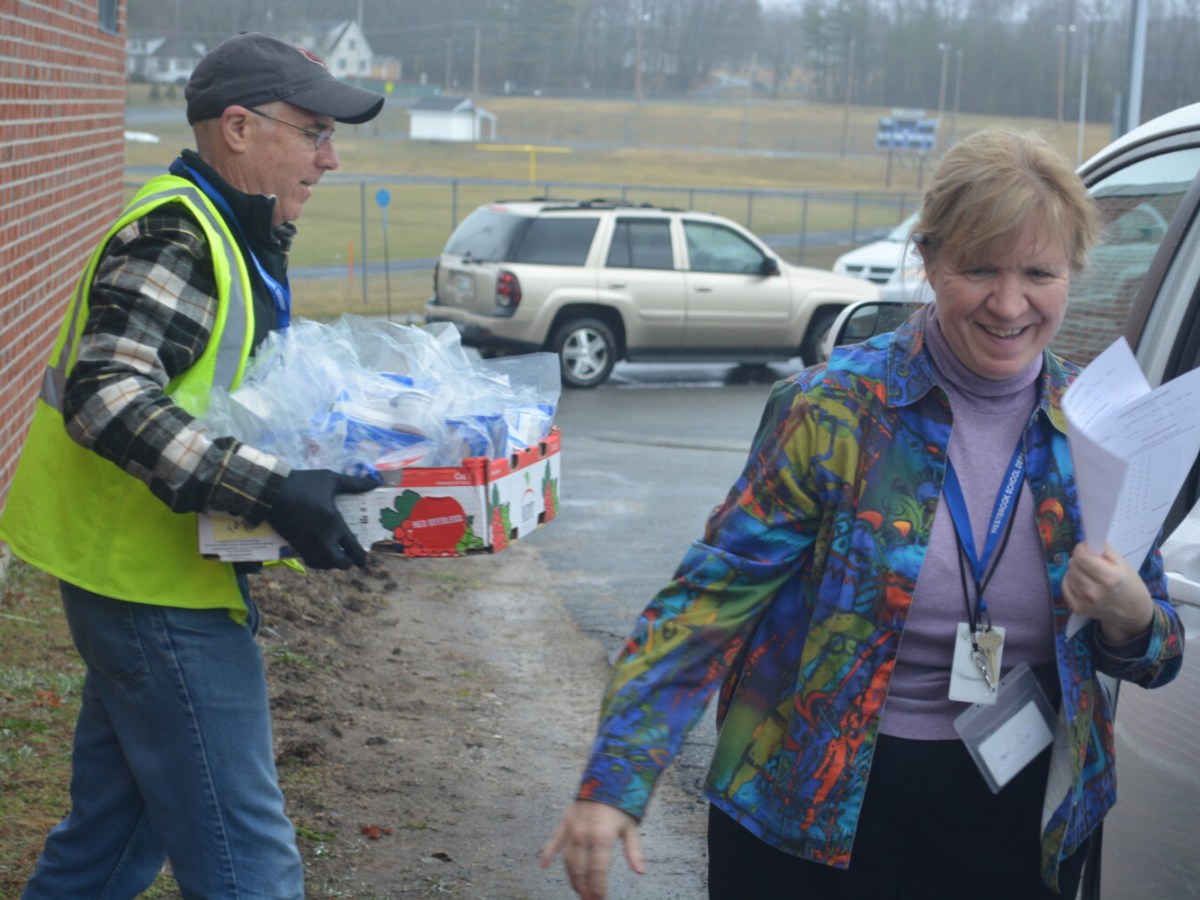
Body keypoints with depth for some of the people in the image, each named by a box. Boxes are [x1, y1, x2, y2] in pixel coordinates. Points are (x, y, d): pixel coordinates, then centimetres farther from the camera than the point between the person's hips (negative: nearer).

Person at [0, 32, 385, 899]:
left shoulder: (239, 239, 15)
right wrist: (269, 492, -35)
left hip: (150, 576, 10)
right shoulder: (173, 236, -17)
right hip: (156, 580, -10)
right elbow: (106, 395, -29)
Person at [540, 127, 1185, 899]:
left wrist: (1132, 620, -18)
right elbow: (713, 598, -15)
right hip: (810, 817, -3)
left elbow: (1156, 655, 6)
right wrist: (618, 777, -25)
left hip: (1019, 828, 3)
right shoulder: (835, 410, -13)